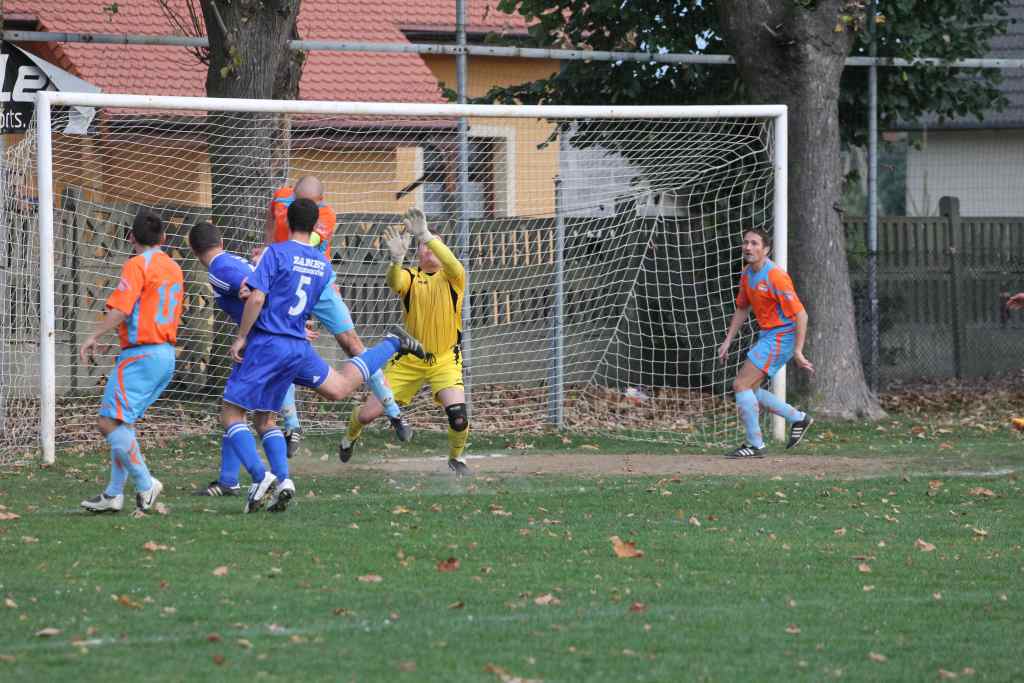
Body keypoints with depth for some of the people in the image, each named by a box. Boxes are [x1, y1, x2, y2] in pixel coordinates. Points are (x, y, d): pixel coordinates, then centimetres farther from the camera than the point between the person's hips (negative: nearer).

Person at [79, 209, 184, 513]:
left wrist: (93, 337, -16)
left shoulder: (137, 265, -9)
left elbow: (120, 309, -20)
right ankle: (113, 494, 12)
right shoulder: (173, 268, 15)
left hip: (141, 354, -9)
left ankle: (145, 485, -14)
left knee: (110, 422, -11)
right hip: (167, 354, 9)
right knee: (122, 423, 14)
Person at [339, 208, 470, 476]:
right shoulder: (410, 277, -2)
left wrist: (426, 234, -41)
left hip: (444, 360, -1)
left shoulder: (451, 277, -5)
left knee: (457, 412, -25)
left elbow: (454, 267, -31)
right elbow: (394, 283, -27)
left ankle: (456, 458, 6)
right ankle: (349, 438, 38)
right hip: (408, 360, 1)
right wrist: (396, 259, -48)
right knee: (368, 413, 1)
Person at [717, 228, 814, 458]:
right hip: (766, 335, 9)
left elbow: (800, 314, -21)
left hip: (780, 337, -9)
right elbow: (742, 309, 23)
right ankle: (798, 418, 24)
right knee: (748, 388, 12)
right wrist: (728, 341, 18)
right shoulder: (747, 275, 7)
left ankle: (755, 445, -3)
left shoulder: (775, 276, -20)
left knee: (741, 385, -12)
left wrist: (798, 351, -23)